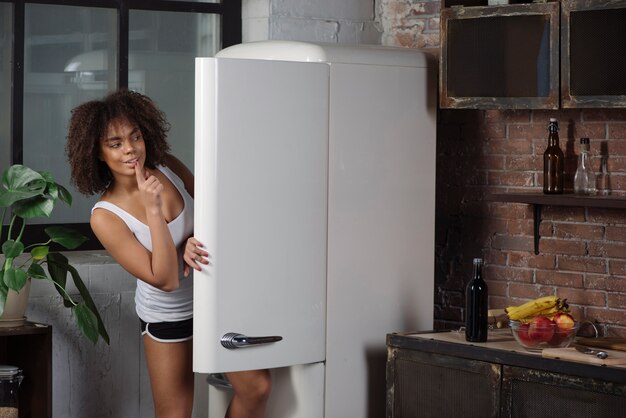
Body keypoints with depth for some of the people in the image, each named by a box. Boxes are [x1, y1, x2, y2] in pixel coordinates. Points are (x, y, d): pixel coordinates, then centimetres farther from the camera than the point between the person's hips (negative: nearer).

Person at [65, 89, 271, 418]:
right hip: (168, 316, -4)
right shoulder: (105, 216, -22)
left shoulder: (168, 167, -10)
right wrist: (153, 209, -35)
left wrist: (194, 240, -18)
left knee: (256, 387, -2)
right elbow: (166, 280, -27)